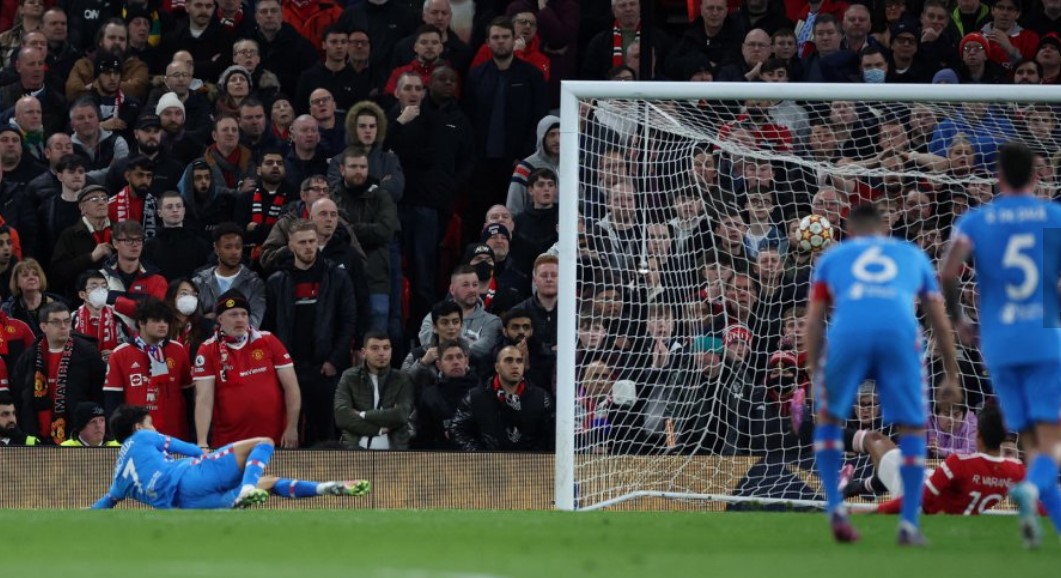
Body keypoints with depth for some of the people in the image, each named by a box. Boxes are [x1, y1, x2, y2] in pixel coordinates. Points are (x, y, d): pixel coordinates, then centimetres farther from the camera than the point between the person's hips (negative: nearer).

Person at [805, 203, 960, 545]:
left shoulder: (833, 257, 31)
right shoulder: (912, 255, 33)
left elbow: (813, 321, 21)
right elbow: (940, 322, 32)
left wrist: (814, 375, 18)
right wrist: (952, 377, 38)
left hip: (848, 333, 0)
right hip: (900, 332, 0)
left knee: (829, 416, 23)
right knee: (912, 426, 14)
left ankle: (835, 508, 12)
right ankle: (909, 524, 6)